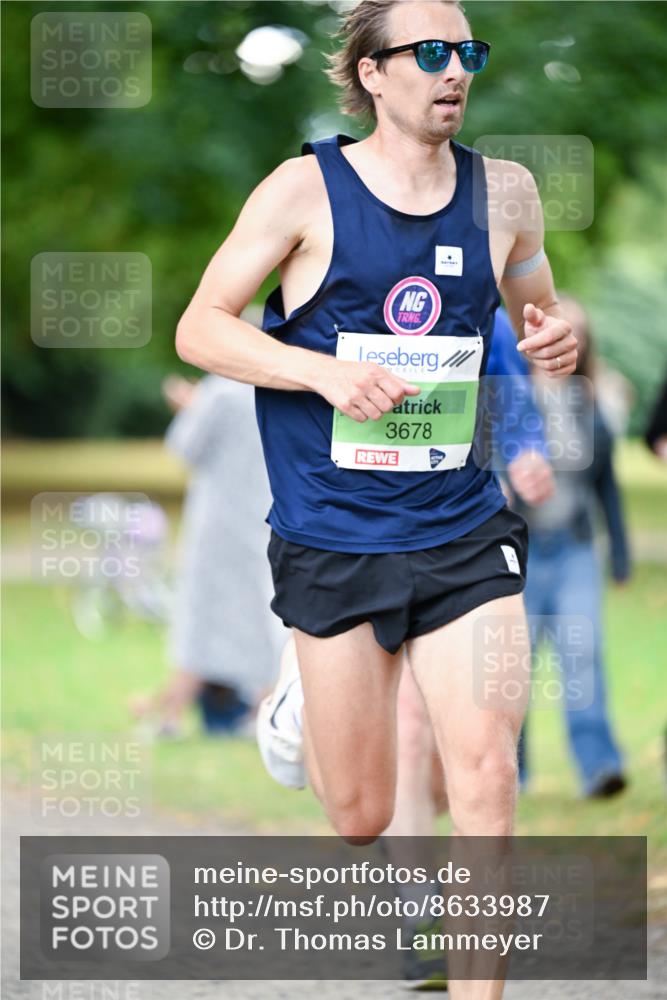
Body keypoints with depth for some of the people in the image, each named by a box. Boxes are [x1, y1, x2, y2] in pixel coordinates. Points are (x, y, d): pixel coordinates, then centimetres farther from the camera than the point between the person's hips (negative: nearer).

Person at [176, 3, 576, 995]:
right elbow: (199, 327, -4)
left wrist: (558, 340, -4)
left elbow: (537, 311, 21)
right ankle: (298, 714, 44)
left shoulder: (503, 191, 4)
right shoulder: (307, 189, -6)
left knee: (485, 771, -14)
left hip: (464, 532, 2)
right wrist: (327, 372, -19)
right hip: (333, 536, -2)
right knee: (361, 817, 8)